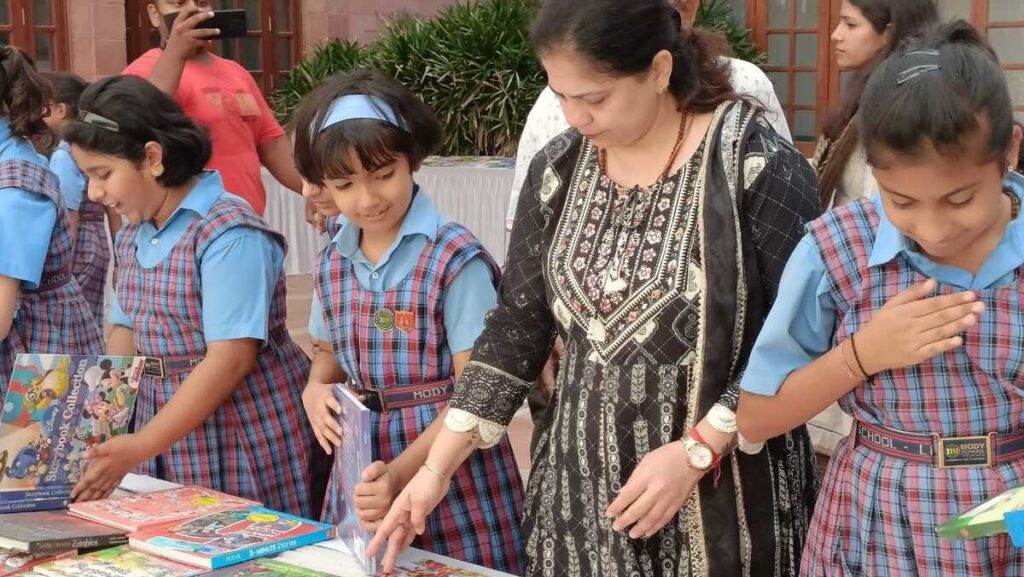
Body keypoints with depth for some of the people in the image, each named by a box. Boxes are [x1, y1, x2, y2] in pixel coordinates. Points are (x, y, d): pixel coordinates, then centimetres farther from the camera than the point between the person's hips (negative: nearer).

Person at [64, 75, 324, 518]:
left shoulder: (229, 233, -17)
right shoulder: (133, 234, 9)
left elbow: (230, 362, -22)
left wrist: (139, 449, -24)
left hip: (246, 449, -7)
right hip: (168, 436, 7)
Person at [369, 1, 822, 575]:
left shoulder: (757, 166, -14)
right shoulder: (558, 169, 2)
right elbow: (517, 328, 5)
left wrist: (698, 451, -18)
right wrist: (436, 468, 1)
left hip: (723, 500, -4)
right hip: (581, 488, 5)